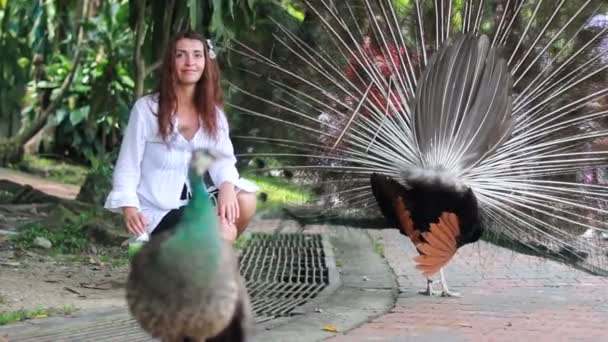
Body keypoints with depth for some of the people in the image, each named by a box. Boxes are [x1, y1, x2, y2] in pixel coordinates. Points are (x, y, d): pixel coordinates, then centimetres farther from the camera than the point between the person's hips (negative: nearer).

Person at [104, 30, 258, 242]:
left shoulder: (213, 113, 7)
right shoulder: (146, 108, -9)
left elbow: (222, 159, -2)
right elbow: (127, 167, -8)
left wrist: (227, 185, -26)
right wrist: (129, 207, -25)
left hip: (193, 204, 6)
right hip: (156, 213, -6)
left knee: (245, 201, -23)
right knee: (223, 233, -27)